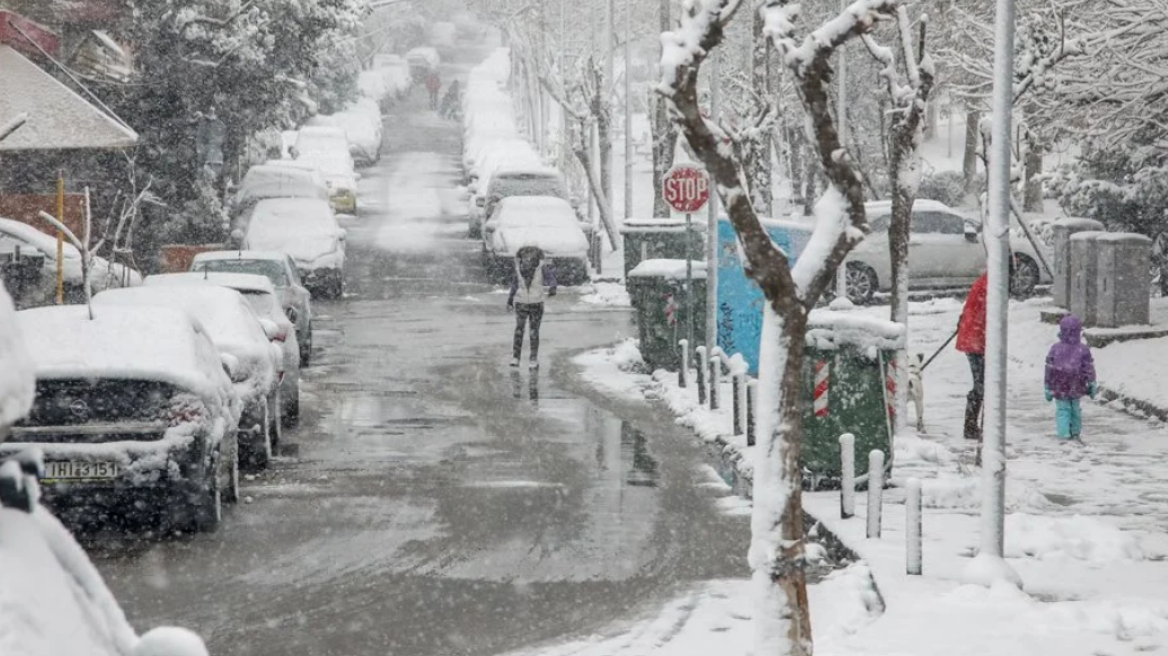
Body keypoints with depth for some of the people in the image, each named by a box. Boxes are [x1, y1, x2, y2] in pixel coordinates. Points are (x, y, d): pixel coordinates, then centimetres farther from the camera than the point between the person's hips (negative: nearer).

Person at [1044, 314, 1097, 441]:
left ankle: (1064, 434, -10)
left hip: (1059, 389, -1)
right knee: (1075, 409, 18)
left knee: (1062, 410, 3)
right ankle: (1075, 433, 27)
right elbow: (1089, 370, -3)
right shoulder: (1083, 350, -7)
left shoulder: (1055, 348, -8)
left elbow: (1049, 370, -3)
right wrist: (1092, 387, 6)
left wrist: (1048, 388, 4)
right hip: (1076, 388, 1)